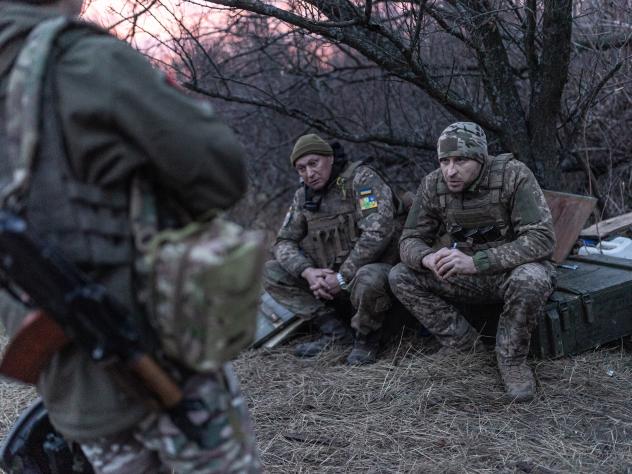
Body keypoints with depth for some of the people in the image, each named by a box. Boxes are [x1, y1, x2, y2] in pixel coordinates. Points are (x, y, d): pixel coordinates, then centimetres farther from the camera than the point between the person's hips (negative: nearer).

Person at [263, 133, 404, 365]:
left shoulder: (361, 178, -13)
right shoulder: (303, 195, 7)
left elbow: (378, 232, -25)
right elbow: (284, 241, 5)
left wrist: (343, 277, -24)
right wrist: (308, 271, -16)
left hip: (368, 266, -6)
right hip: (326, 275, 7)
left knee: (368, 280, -41)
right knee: (270, 272, -6)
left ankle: (366, 337, -8)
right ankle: (335, 330, -4)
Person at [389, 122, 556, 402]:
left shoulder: (514, 175, -22)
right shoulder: (432, 185, -9)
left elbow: (542, 238, -29)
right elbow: (410, 240, -4)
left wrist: (476, 261, -39)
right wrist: (429, 258, -31)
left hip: (513, 269, -4)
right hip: (468, 276, 5)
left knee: (531, 280, -39)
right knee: (400, 277, -11)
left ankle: (512, 359, -12)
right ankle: (464, 345, 0)